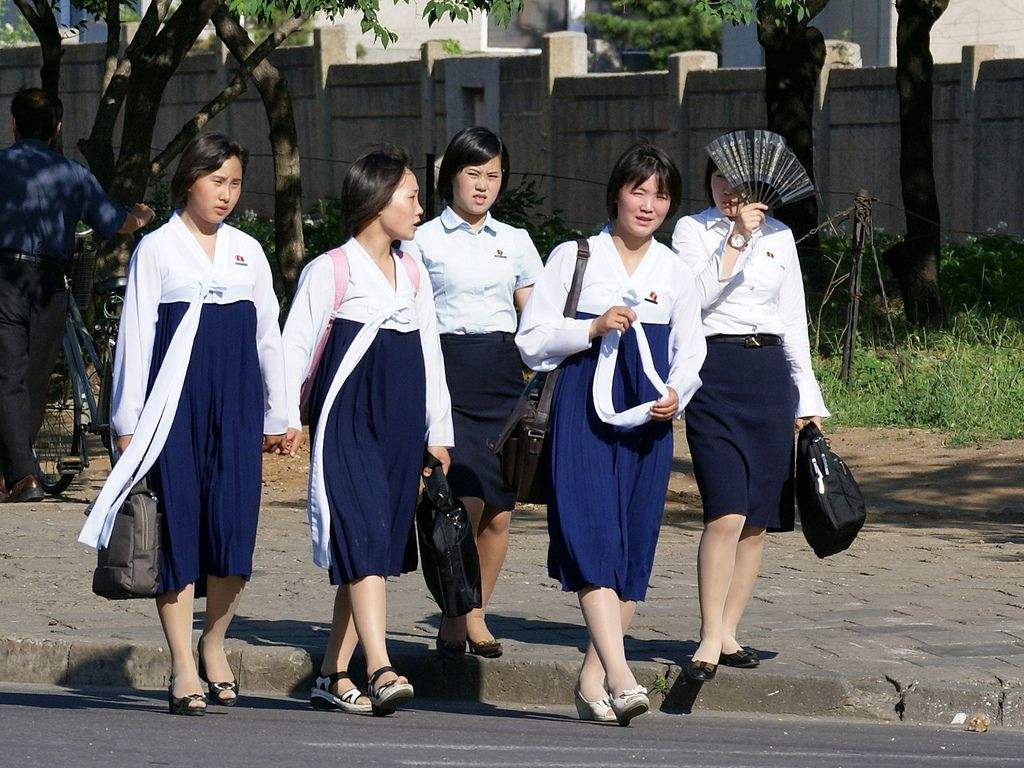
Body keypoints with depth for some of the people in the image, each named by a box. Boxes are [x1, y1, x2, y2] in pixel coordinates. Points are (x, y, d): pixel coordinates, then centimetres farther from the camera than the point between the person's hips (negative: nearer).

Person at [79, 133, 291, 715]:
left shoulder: (248, 251, 14)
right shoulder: (156, 249, 4)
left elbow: (269, 334, 17)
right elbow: (136, 337, 2)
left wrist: (277, 415, 16)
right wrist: (127, 421, -2)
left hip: (237, 402, 3)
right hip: (176, 399, -3)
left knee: (235, 521, -7)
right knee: (177, 524, -4)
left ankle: (215, 644, 13)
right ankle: (183, 668, -1)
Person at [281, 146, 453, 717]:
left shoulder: (414, 274, 16)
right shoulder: (331, 271, -3)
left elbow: (430, 354, 19)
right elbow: (297, 345, -5)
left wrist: (438, 430, 18)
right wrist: (287, 418, -12)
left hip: (400, 429, 7)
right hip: (347, 423, -7)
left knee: (376, 551, 6)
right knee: (365, 543, -17)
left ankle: (333, 676, 12)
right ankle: (381, 671, -25)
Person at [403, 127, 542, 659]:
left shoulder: (515, 242, 14)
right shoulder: (425, 241, 5)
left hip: (502, 375, 3)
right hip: (448, 371, -3)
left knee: (498, 513, -1)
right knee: (467, 502, -16)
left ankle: (475, 615, 13)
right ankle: (454, 616, -2)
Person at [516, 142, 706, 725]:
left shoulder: (676, 272, 12)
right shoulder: (574, 257, 4)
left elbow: (690, 350, 18)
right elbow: (533, 340, 3)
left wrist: (676, 394, -3)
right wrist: (594, 329, -12)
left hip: (648, 419, 4)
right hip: (585, 410, -4)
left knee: (635, 545, 1)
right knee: (594, 535, -17)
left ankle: (592, 681, 10)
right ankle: (620, 677, -26)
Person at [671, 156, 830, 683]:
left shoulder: (778, 235, 14)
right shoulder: (692, 230, 5)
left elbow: (794, 321, 16)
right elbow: (696, 296, -12)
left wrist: (807, 398, 14)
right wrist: (737, 236, -16)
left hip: (770, 371, 4)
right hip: (715, 371, -4)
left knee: (758, 518, 3)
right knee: (727, 514, -15)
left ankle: (729, 633, 10)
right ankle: (710, 640, -14)